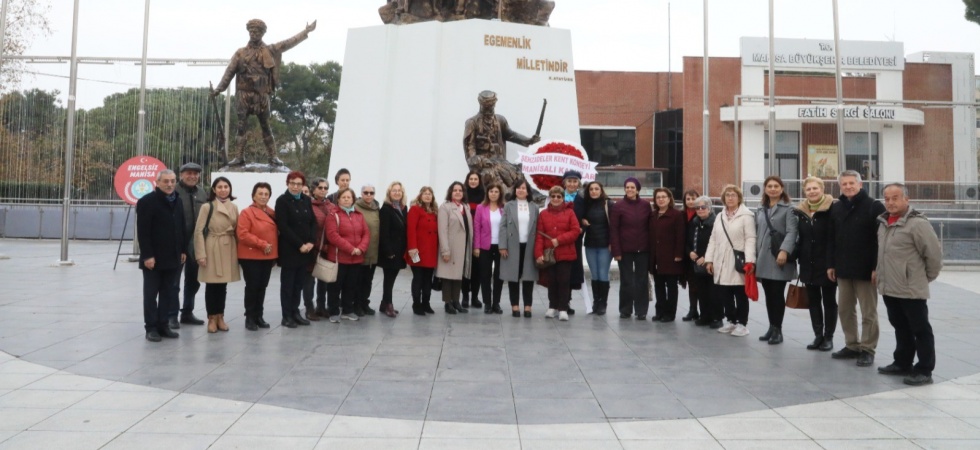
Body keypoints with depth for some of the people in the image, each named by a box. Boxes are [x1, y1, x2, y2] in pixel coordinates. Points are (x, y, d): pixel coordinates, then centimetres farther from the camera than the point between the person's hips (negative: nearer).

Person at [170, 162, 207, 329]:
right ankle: (172, 315, 12)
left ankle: (187, 313, 27)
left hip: (196, 244, 6)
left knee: (193, 281, 14)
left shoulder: (203, 194, 10)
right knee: (174, 281, 3)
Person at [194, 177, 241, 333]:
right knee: (212, 284, 2)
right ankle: (212, 318, 12)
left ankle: (220, 317, 19)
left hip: (229, 250, 4)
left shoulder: (234, 207, 10)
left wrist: (238, 251, 7)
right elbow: (199, 231, -7)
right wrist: (201, 254, -12)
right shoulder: (207, 207, -5)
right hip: (212, 249, -4)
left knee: (223, 285, 10)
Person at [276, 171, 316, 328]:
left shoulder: (306, 200, 11)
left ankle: (295, 312, 19)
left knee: (299, 283, 10)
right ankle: (287, 316, 8)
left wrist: (311, 242, -7)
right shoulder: (282, 201, -6)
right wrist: (299, 244, -17)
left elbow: (313, 222, 9)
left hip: (306, 249, 5)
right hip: (289, 250, -5)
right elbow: (283, 226, -14)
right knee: (288, 283, 2)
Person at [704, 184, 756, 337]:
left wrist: (749, 260, -20)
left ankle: (742, 323, 12)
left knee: (740, 295, 3)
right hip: (722, 263, 6)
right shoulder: (720, 217, 16)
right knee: (724, 295, 9)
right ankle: (731, 321, 23)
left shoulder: (746, 215, -4)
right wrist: (709, 259, 8)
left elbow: (750, 239, -11)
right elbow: (713, 240, 15)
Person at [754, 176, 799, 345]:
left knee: (778, 294, -4)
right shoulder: (760, 210, 19)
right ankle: (772, 327, 17)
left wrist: (784, 251, -24)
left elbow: (791, 232, -11)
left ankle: (777, 330, 4)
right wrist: (754, 256, 14)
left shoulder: (788, 208, 0)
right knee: (768, 295, 9)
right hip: (763, 258, 6)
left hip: (780, 258, -6)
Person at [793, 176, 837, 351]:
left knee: (829, 301, 8)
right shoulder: (800, 211, 6)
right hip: (808, 264, 5)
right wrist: (799, 259, 9)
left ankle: (828, 337, 17)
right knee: (813, 301, 11)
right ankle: (818, 335, 20)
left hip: (827, 263, -5)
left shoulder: (833, 209, -11)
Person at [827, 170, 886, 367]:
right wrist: (830, 264, 8)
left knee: (868, 312, 2)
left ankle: (867, 349, 11)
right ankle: (852, 346, 23)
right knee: (845, 310, 11)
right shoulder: (836, 208, 10)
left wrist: (877, 267, -17)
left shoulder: (874, 206, -7)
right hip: (843, 269, 6)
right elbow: (831, 239, 13)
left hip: (865, 269, -6)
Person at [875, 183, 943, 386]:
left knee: (920, 330, 3)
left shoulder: (917, 223, -17)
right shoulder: (883, 222, 9)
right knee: (900, 327, 19)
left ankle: (924, 370, 11)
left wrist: (927, 277, -3)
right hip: (889, 287, 8)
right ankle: (902, 363, 30)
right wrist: (878, 270, 15)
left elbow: (934, 253, -14)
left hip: (911, 289, -8)